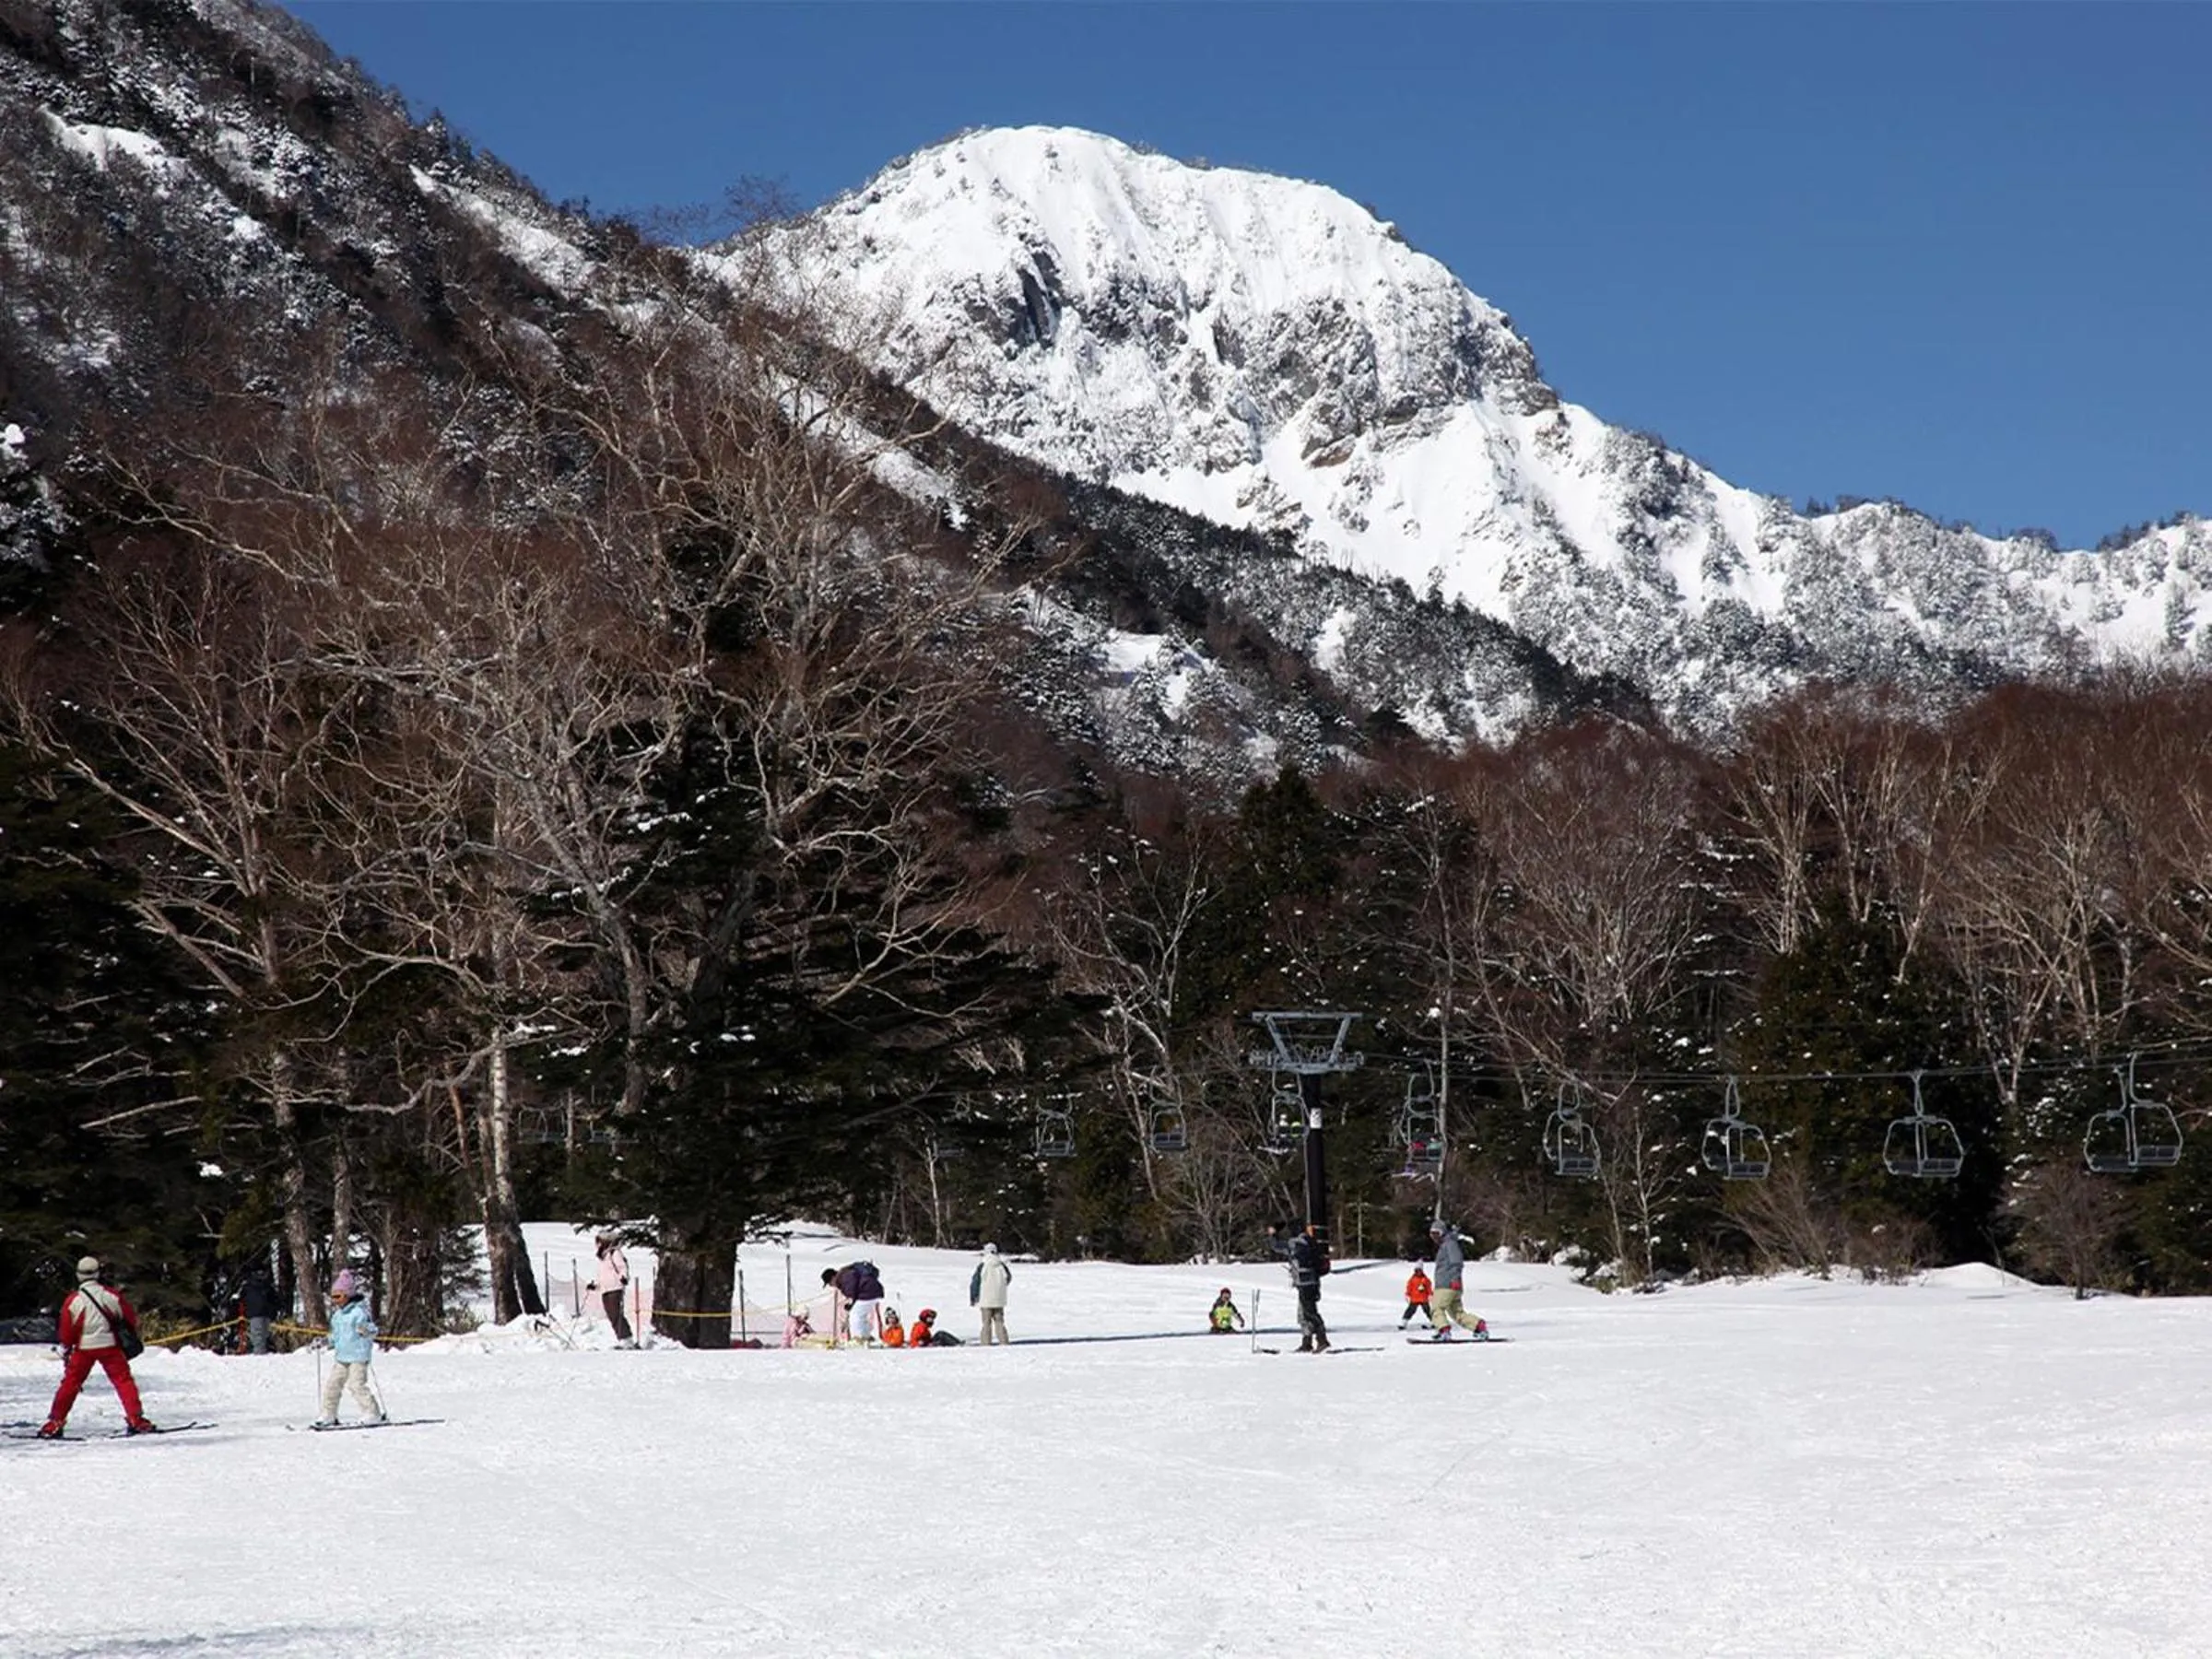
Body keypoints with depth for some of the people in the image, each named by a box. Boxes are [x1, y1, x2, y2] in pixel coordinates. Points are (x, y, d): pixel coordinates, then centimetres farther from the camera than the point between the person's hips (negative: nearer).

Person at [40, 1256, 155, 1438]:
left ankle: (55, 1423, 11)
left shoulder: (72, 1300, -4)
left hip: (83, 1349, 1)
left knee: (70, 1383, 11)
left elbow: (66, 1331, 2)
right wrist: (133, 1338, 20)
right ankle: (136, 1419, -4)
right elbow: (130, 1318, 4)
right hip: (110, 1346, -1)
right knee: (123, 1380, 5)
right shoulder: (111, 1294, -4)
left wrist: (66, 1351, 16)